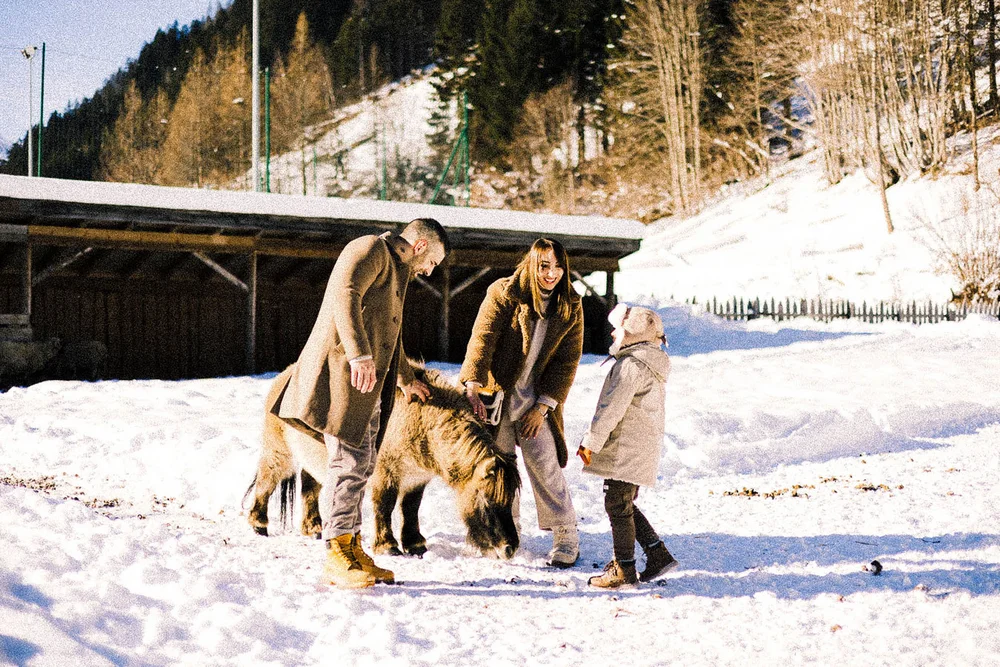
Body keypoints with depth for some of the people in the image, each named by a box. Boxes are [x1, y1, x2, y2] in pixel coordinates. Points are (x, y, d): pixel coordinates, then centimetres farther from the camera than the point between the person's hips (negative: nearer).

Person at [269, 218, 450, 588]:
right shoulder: (371, 250, -4)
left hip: (367, 382, 10)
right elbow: (345, 294, -22)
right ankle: (337, 556, -11)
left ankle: (353, 550, 14)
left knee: (361, 464, 10)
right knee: (349, 461, -13)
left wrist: (406, 380, 53)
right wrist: (359, 354, -31)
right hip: (344, 372, -10)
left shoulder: (395, 270, 28)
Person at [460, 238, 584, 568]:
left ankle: (566, 536, 7)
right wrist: (472, 388, -28)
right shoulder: (503, 293, -9)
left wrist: (543, 407, -7)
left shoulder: (571, 308, -1)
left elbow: (567, 361, -1)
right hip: (498, 392, -1)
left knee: (545, 465, -4)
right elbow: (482, 340, -16)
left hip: (538, 398, 1)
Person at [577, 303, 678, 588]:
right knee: (625, 506, 17)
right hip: (643, 447, 10)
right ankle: (658, 554, 16)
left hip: (626, 450, -10)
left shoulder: (631, 365, -17)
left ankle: (624, 568, 3)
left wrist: (592, 441, -17)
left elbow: (613, 407, -21)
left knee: (618, 507, -3)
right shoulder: (652, 366, 16)